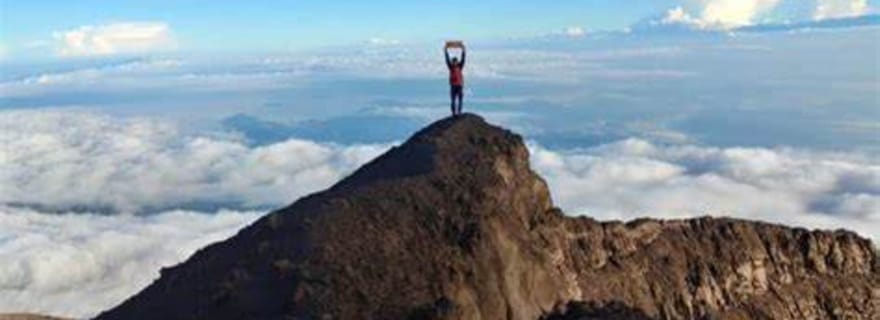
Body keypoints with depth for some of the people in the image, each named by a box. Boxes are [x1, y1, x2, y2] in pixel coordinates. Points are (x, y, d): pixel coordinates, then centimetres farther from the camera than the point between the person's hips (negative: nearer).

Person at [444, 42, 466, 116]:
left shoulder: (460, 66, 6)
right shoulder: (450, 67, 5)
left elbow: (463, 58, 0)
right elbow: (447, 59, 1)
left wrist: (463, 49, -6)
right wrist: (446, 50, -4)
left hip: (460, 85, 1)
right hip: (453, 86, -1)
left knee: (460, 100, -3)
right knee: (453, 100, -2)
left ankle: (459, 111, 0)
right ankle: (454, 112, -2)